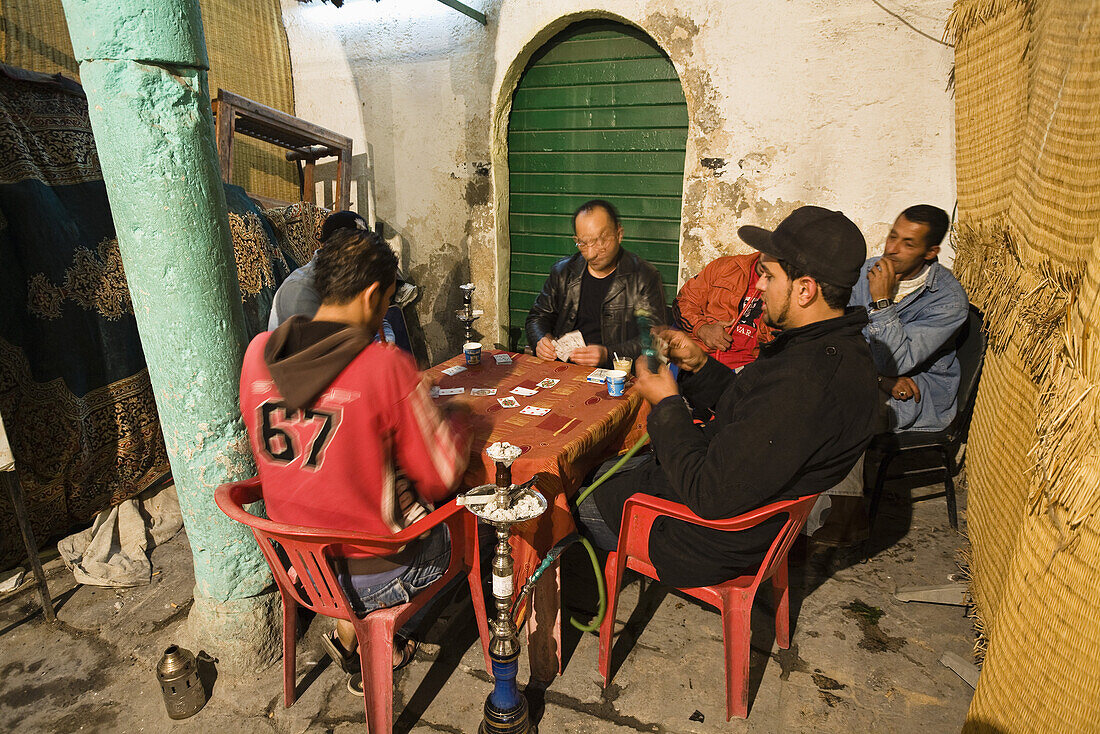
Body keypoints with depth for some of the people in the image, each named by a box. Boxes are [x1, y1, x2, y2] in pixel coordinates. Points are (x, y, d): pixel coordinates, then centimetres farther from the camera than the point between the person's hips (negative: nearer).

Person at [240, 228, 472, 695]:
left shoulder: (258, 353, -7)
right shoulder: (385, 365, -25)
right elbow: (441, 478, -16)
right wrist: (456, 413, 2)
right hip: (371, 573, -6)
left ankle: (353, 630, 23)